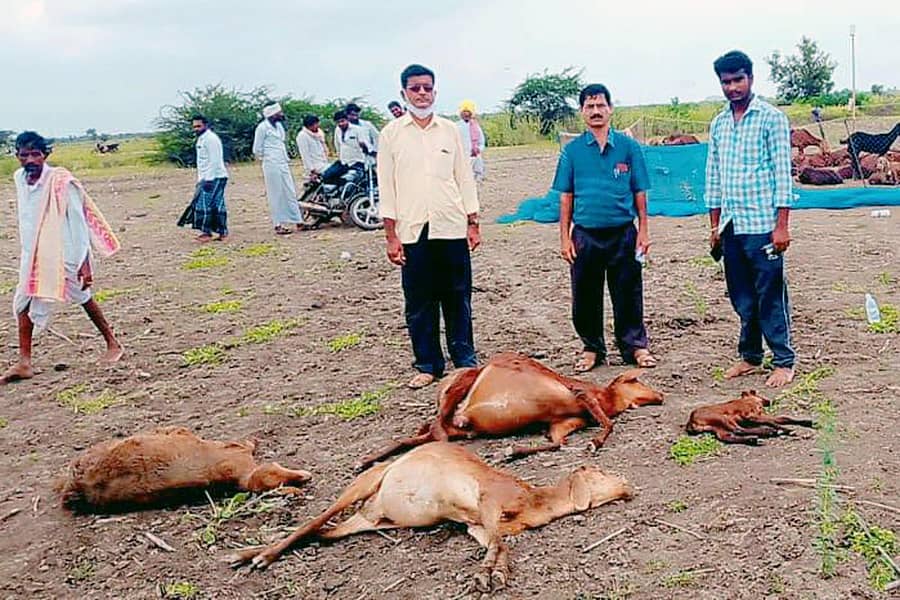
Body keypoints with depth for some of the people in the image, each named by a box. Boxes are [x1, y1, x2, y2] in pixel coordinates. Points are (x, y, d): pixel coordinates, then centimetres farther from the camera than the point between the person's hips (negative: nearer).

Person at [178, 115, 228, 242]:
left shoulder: (211, 139, -12)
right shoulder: (201, 139, 20)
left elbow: (214, 161, -19)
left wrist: (208, 180, -22)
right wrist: (200, 179, 21)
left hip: (215, 178, -9)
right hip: (206, 178, 9)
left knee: (205, 203, -12)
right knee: (217, 205, 7)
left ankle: (207, 232, -10)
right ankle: (222, 232, 7)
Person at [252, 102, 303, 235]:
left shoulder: (279, 125, 14)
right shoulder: (262, 127, -10)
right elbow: (257, 149, -6)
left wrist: (286, 159, 15)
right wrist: (265, 159, 6)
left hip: (283, 164, 8)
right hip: (271, 165, -8)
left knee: (290, 193, 7)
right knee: (276, 195, -4)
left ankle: (298, 221, 11)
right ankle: (278, 225, 1)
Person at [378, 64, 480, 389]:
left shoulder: (450, 130, 7)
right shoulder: (391, 133, 3)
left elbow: (465, 179, 10)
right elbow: (386, 187, 1)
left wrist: (473, 223, 5)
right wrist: (391, 236, -4)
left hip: (452, 227, 1)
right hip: (412, 231, -1)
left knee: (458, 298, 7)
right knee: (419, 303, 5)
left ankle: (465, 359, 19)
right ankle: (428, 365, 17)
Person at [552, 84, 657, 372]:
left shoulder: (628, 146, 2)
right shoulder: (572, 150, 4)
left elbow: (639, 192, 5)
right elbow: (566, 197, 6)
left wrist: (643, 230, 1)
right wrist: (565, 237, 1)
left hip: (622, 233, -1)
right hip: (585, 235, 1)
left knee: (627, 294, 6)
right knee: (585, 296, 8)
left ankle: (634, 345, 21)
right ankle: (592, 348, 23)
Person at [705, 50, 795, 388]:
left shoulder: (771, 118, -4)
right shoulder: (718, 124, 13)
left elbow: (782, 173, -8)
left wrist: (781, 226, -13)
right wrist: (715, 226, 13)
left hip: (762, 224, -5)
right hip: (731, 226, 5)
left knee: (770, 296, -1)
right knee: (741, 297, 12)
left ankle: (784, 362, 9)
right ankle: (750, 356, 24)